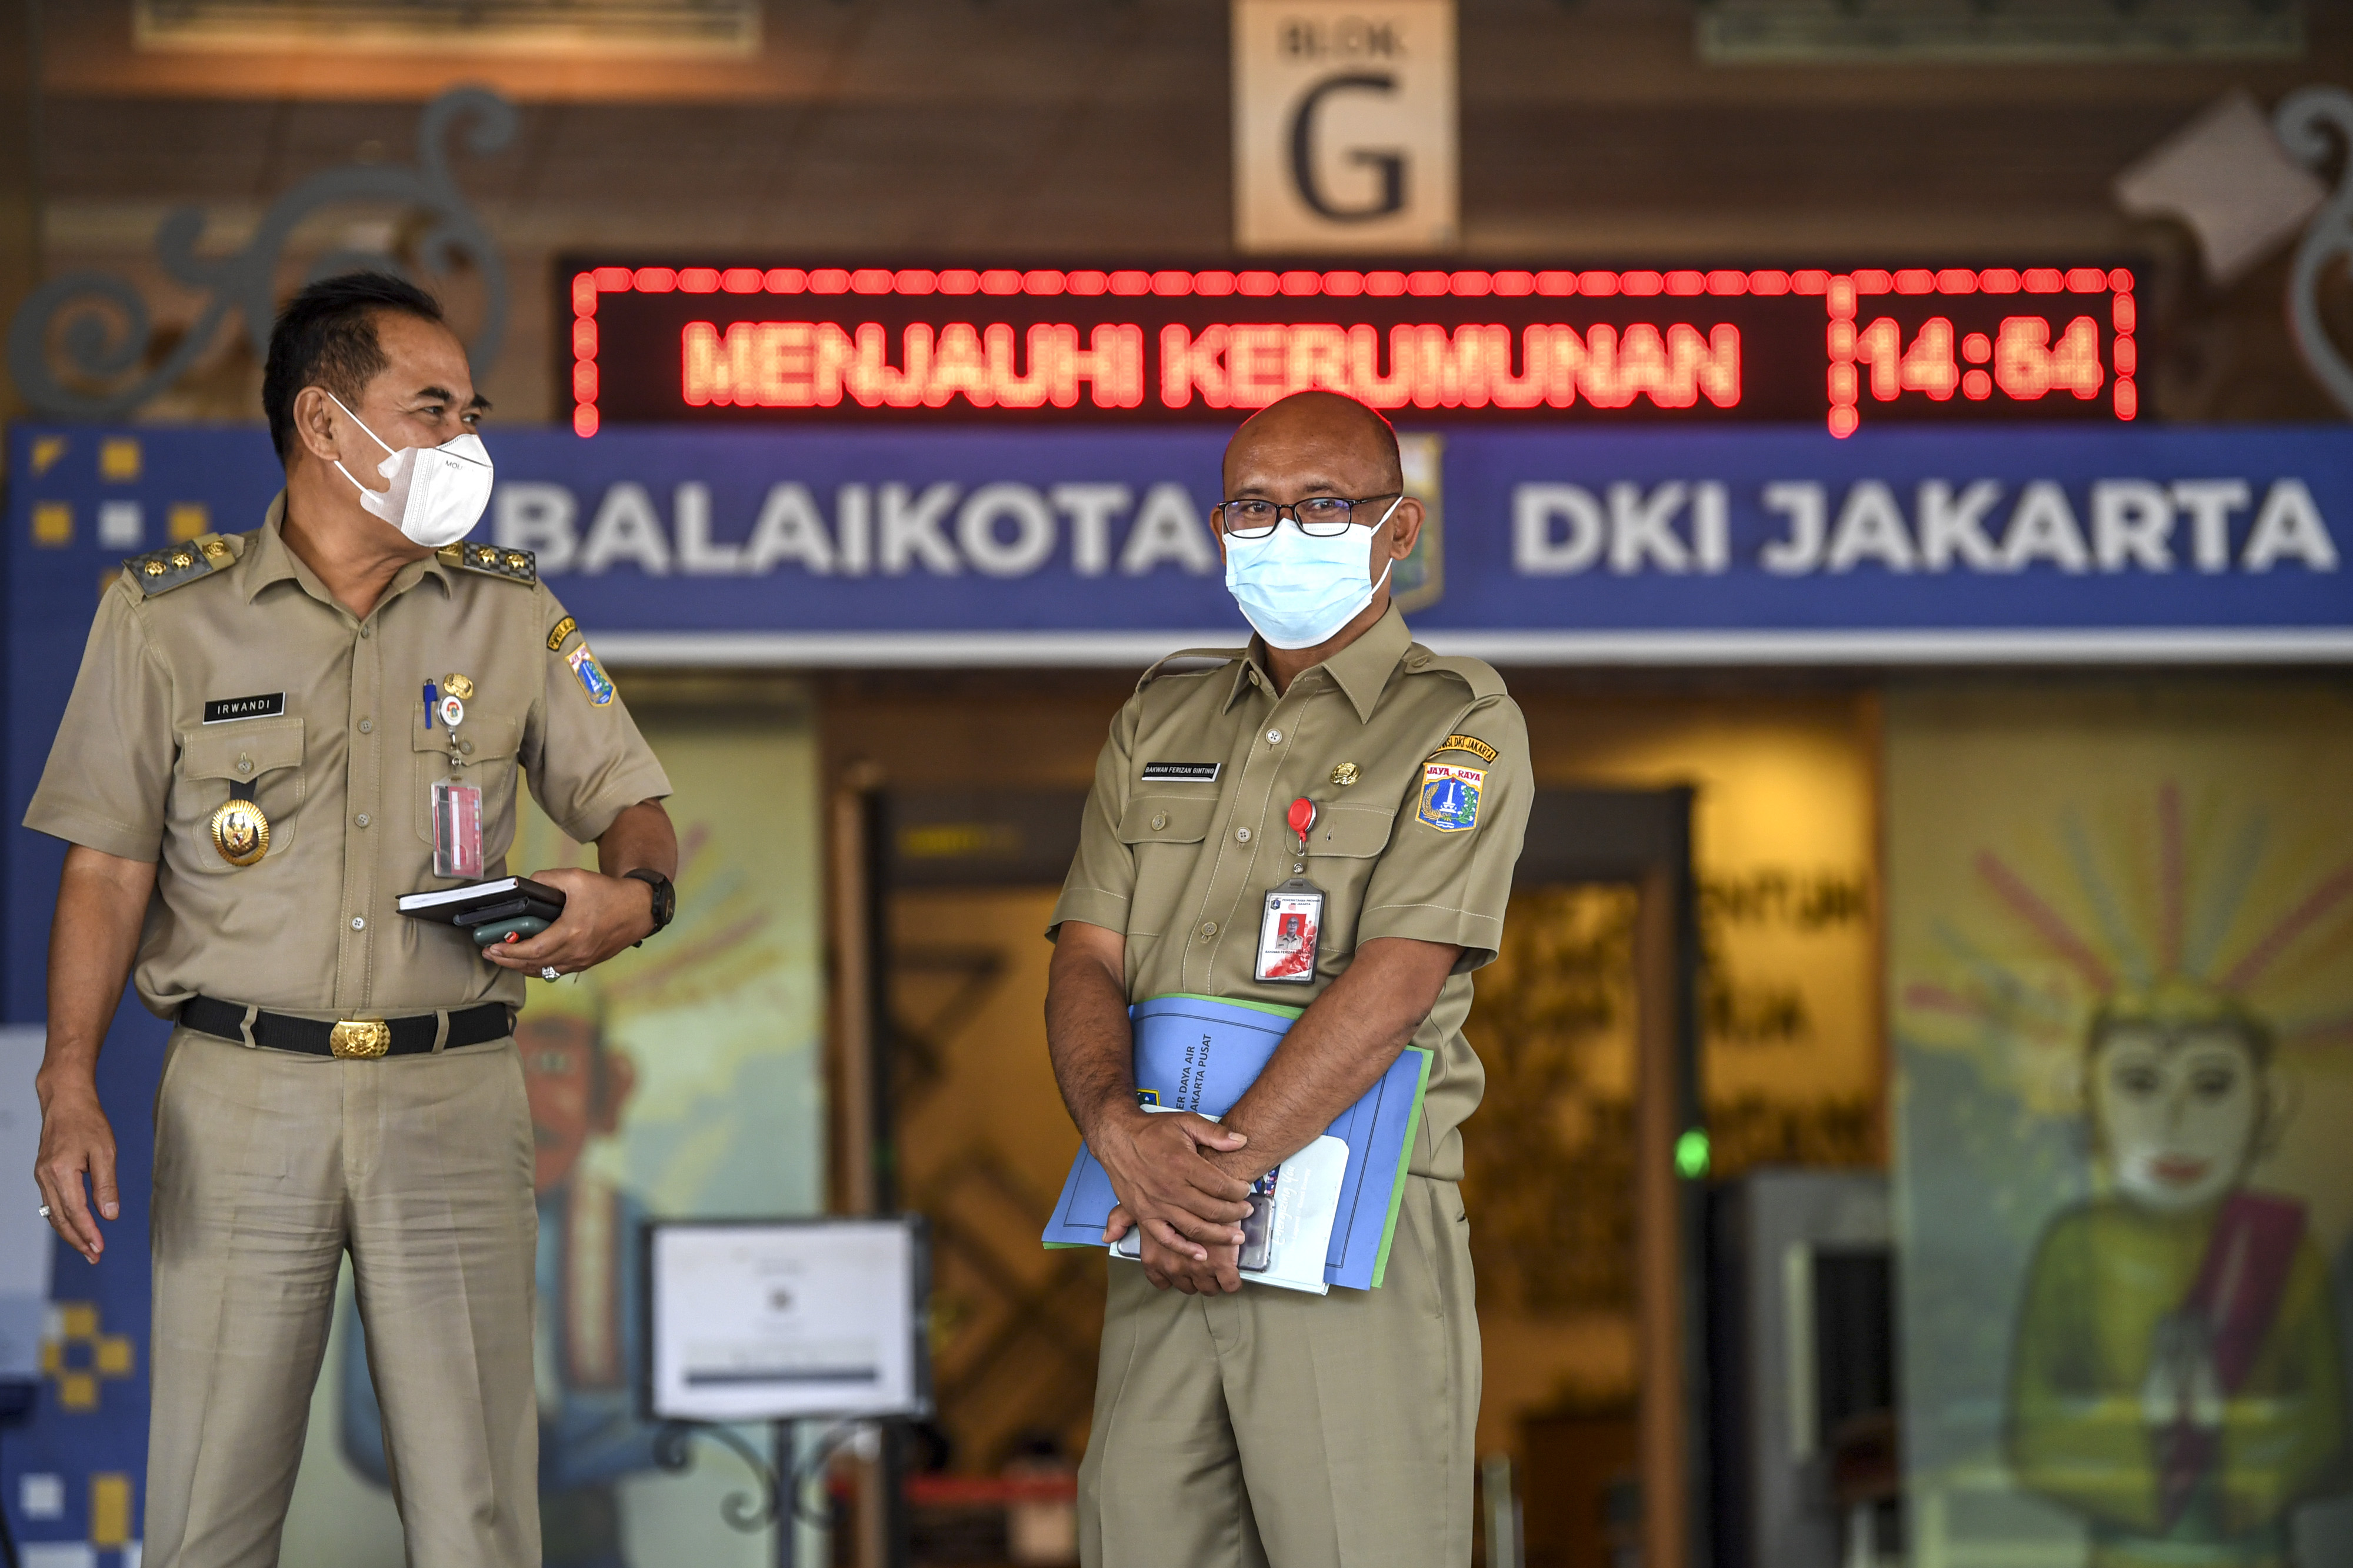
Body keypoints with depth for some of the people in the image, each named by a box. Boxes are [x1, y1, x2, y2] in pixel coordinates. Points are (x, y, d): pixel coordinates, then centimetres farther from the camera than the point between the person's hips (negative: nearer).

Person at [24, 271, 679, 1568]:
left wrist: (629, 897, -13)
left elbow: (631, 805, 11)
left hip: (452, 1101, 2)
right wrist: (69, 1092, -8)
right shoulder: (164, 616, 3)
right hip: (240, 1098, -1)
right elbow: (107, 868, 2)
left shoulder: (512, 613, 9)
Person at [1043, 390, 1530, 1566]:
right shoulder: (1161, 720, 17)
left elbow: (1394, 983, -12)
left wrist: (1224, 1166, -19)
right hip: (1163, 1244, 5)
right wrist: (1122, 1133, -13)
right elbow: (1087, 960, 8)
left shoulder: (1460, 725, -1)